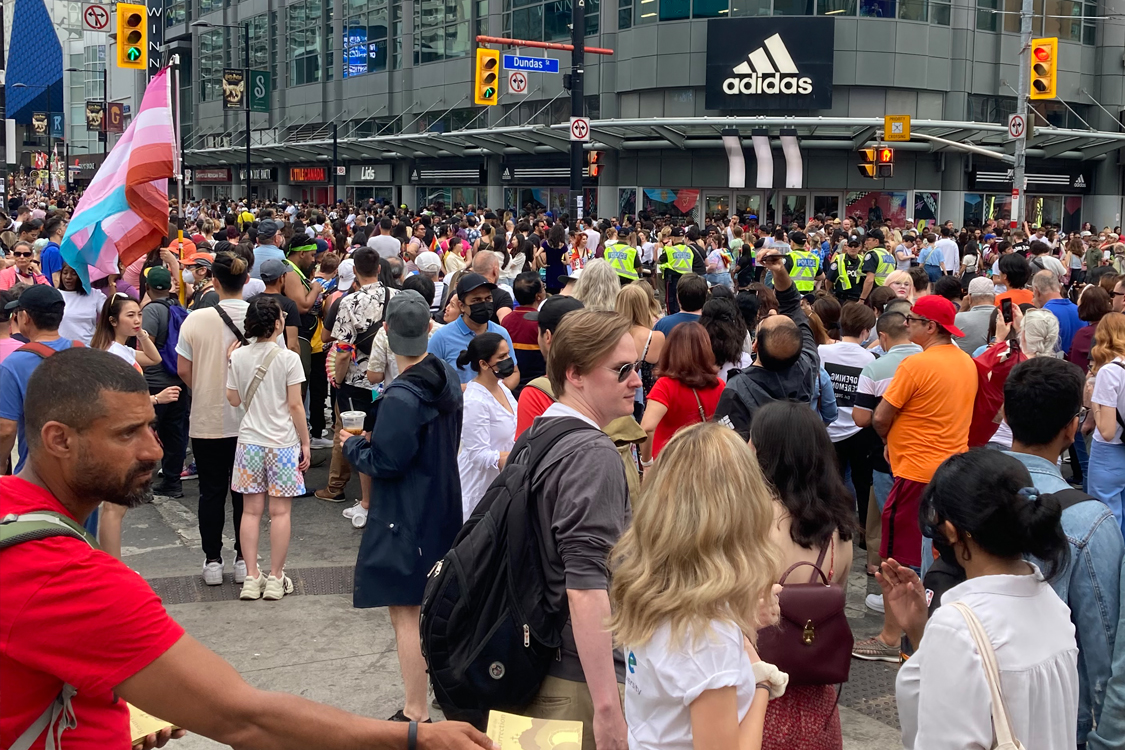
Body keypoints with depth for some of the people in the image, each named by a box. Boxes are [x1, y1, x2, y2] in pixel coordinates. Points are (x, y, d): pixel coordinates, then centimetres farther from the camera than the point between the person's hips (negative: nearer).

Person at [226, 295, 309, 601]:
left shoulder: (238, 357, -1)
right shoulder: (288, 358, -11)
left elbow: (234, 400, 7)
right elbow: (295, 406, -9)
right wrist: (305, 443, 0)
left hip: (249, 441, 3)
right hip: (283, 443, -3)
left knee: (251, 510, 8)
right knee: (280, 511, 4)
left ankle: (251, 578, 10)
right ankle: (275, 579, 8)